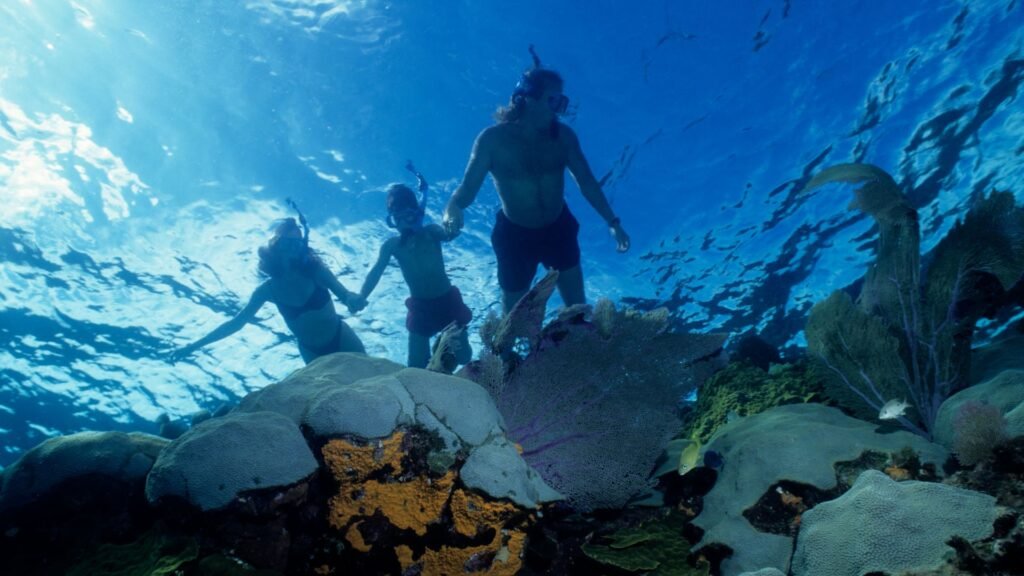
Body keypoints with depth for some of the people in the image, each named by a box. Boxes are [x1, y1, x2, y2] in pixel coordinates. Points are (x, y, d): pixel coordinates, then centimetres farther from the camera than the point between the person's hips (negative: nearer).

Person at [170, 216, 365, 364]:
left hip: (342, 339, -2)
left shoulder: (315, 269, -16)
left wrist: (351, 299, -48)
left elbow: (345, 294, -22)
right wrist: (194, 346, -10)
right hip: (313, 352, 2)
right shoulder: (270, 288, -11)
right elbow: (236, 323, -6)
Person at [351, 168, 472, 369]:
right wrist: (361, 297, -38)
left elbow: (450, 234, -35)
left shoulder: (431, 233, -14)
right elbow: (376, 272, -20)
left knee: (463, 357, 8)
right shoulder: (391, 245, -9)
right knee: (416, 367, 2)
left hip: (448, 301, -1)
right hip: (420, 309, 1)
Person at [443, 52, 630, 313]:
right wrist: (453, 209, -44)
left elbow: (587, 182, -3)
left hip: (559, 230, 3)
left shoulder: (563, 135, -11)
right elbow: (468, 187, -20)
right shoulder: (493, 138, -19)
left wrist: (612, 221, -13)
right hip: (515, 235, -2)